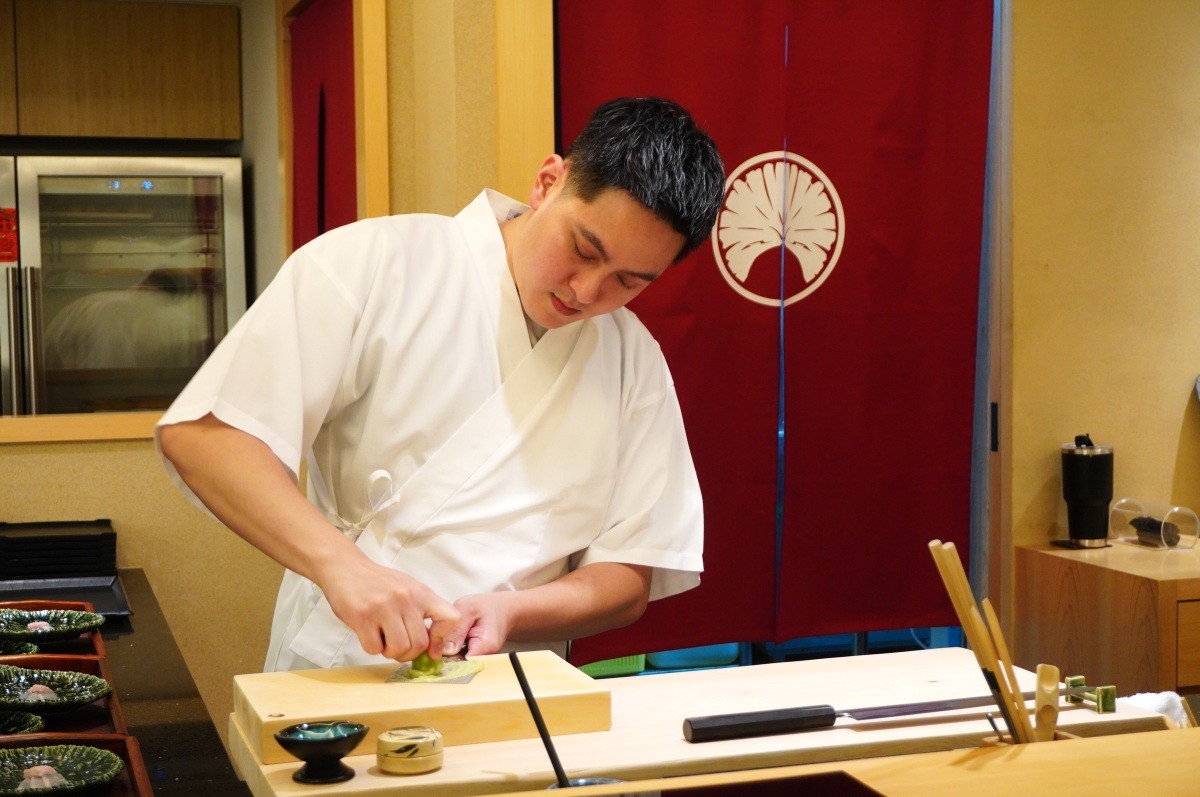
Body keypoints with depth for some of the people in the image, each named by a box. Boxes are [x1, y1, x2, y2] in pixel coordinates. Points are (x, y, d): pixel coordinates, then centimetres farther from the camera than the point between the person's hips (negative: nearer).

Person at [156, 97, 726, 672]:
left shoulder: (634, 361, 6)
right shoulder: (375, 265, -6)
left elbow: (630, 581, 6)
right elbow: (199, 433, -13)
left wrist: (507, 613, -14)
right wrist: (338, 560, -27)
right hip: (332, 685, -2)